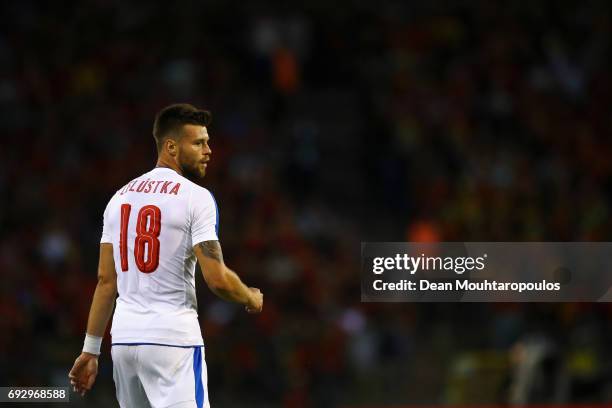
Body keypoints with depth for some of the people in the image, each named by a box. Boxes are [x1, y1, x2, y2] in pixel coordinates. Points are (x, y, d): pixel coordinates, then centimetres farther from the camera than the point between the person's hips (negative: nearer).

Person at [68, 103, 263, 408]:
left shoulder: (120, 197, 13)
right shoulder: (195, 197, -7)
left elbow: (106, 280, 13)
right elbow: (217, 279, -13)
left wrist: (91, 350, 15)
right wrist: (252, 299, 8)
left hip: (124, 337, 7)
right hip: (173, 337, -7)